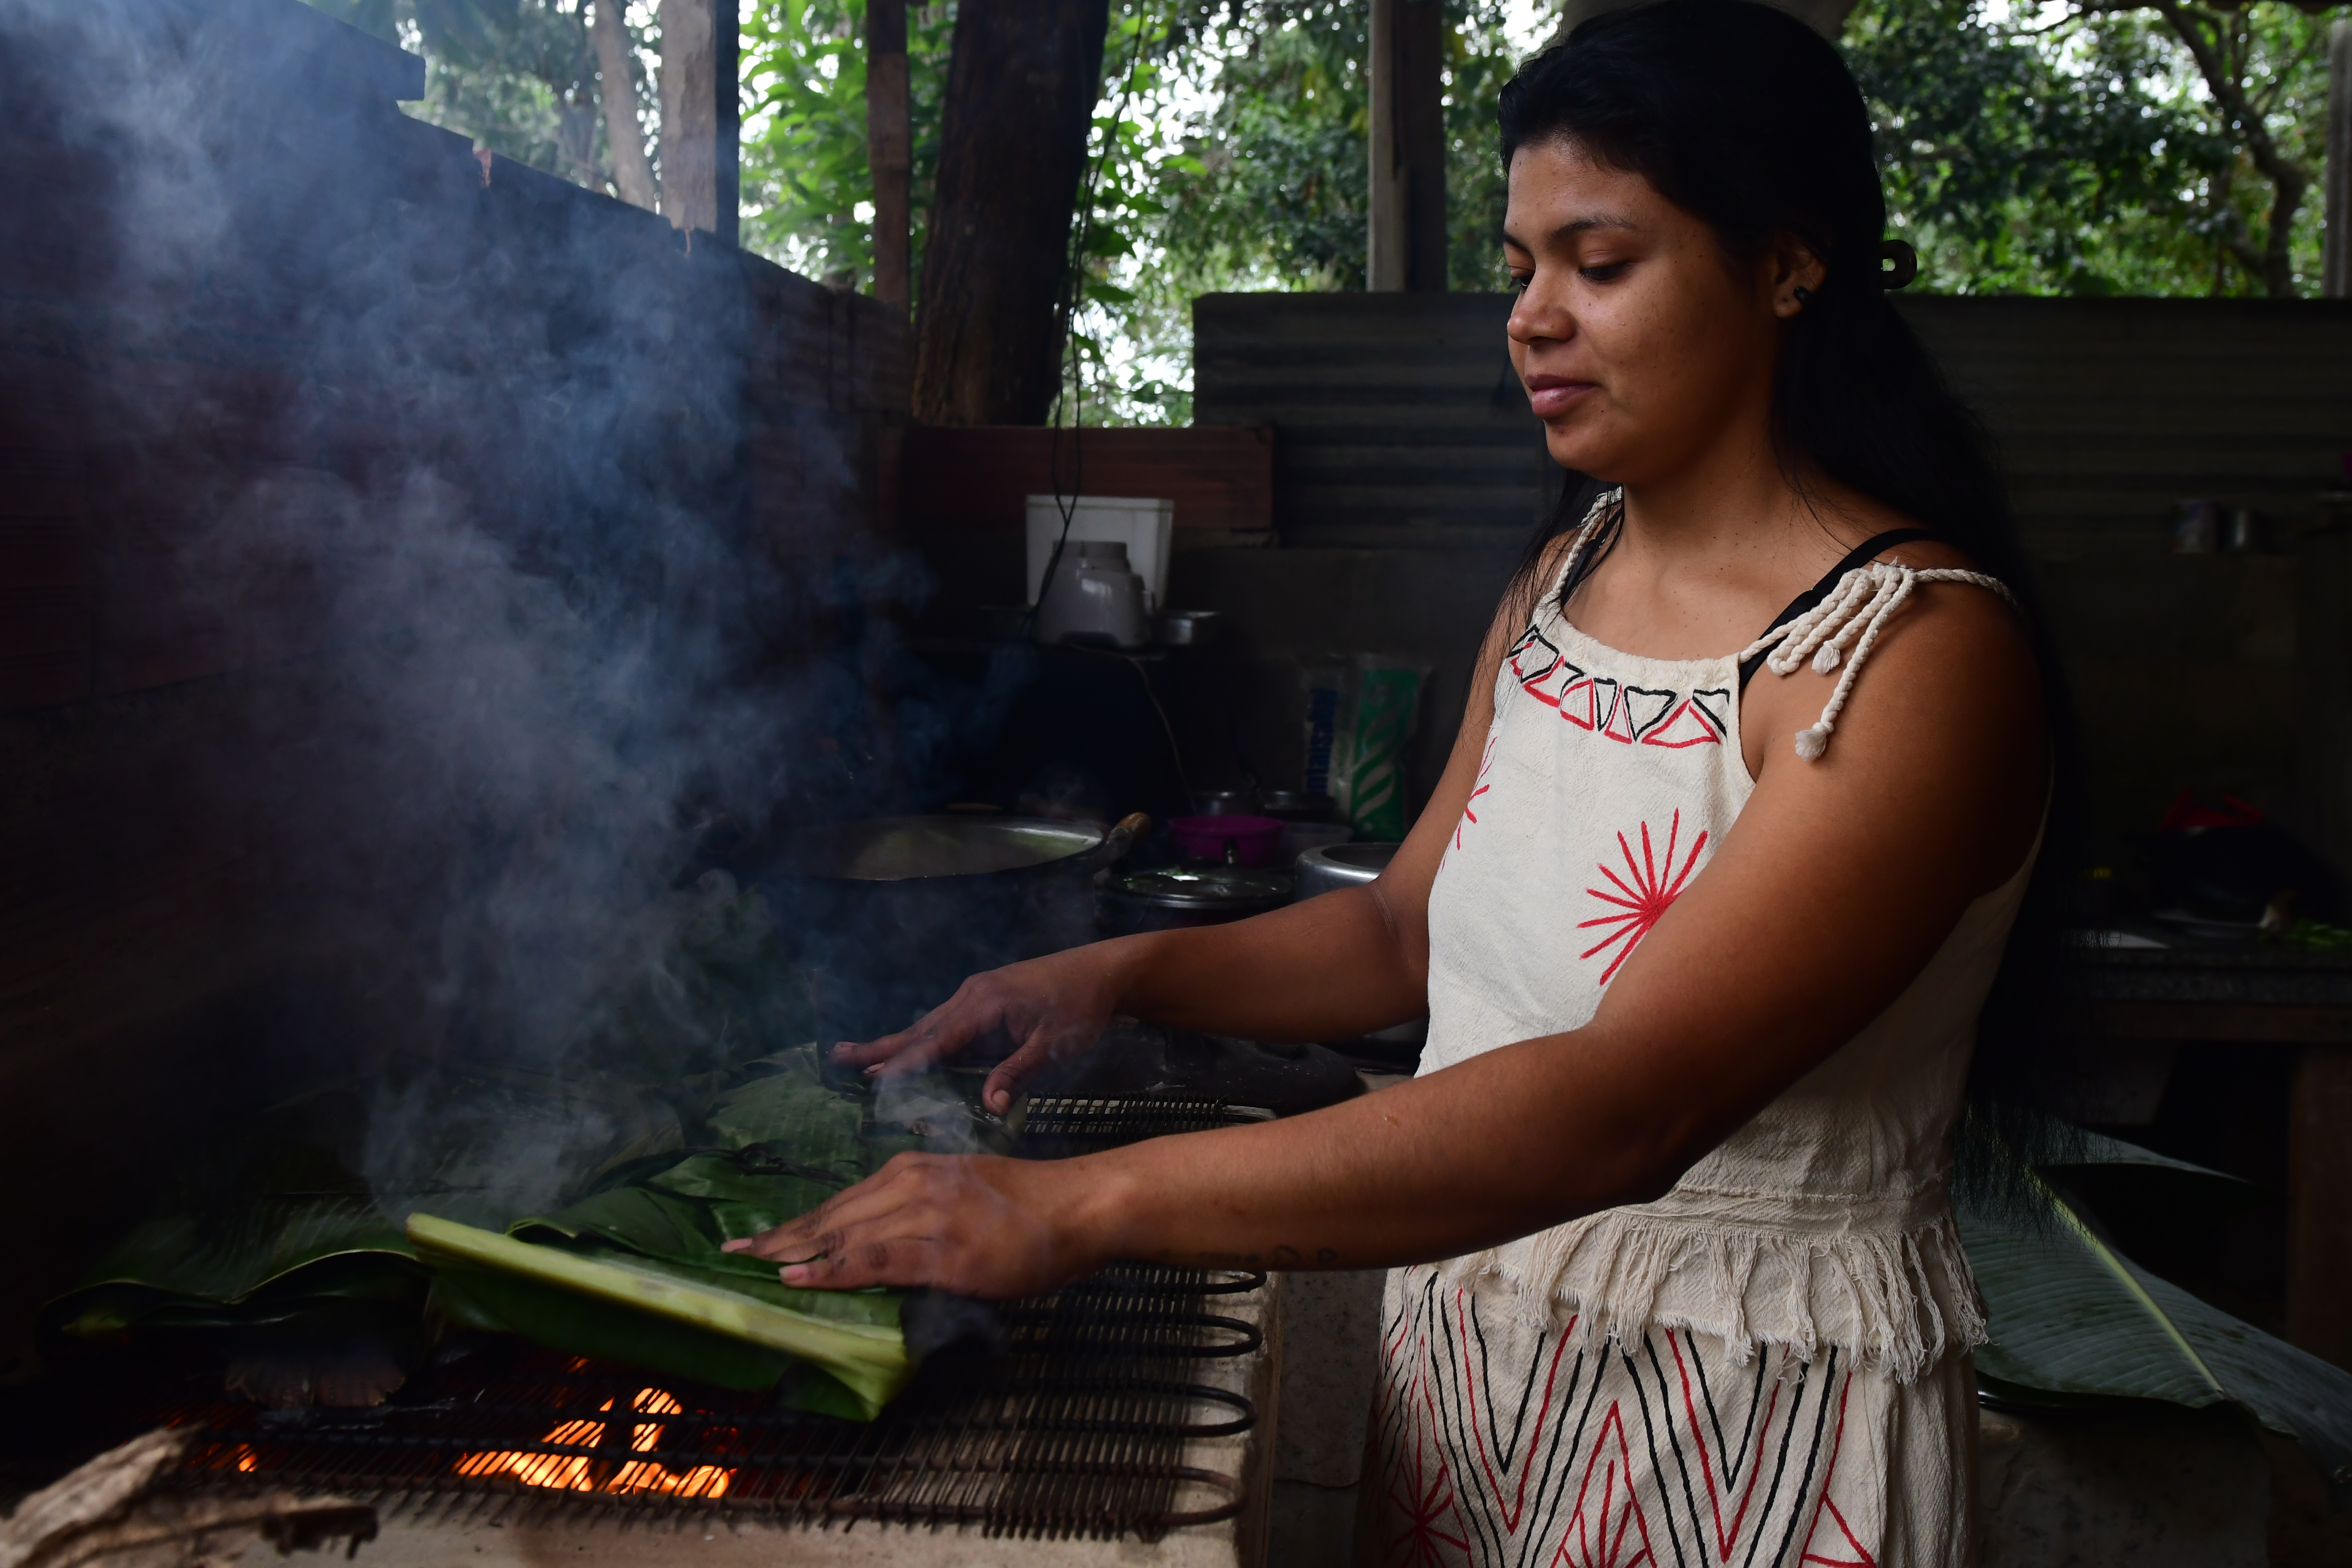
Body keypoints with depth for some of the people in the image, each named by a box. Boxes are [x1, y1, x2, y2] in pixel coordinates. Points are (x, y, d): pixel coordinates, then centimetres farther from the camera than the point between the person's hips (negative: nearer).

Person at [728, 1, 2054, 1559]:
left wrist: (1090, 1202, -34)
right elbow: (1409, 930, 11)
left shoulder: (1921, 655, -21)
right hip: (1467, 1359, 6)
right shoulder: (1561, 582, 4)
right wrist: (1123, 972, -6)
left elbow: (1621, 1108, -31)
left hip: (1754, 1419, -6)